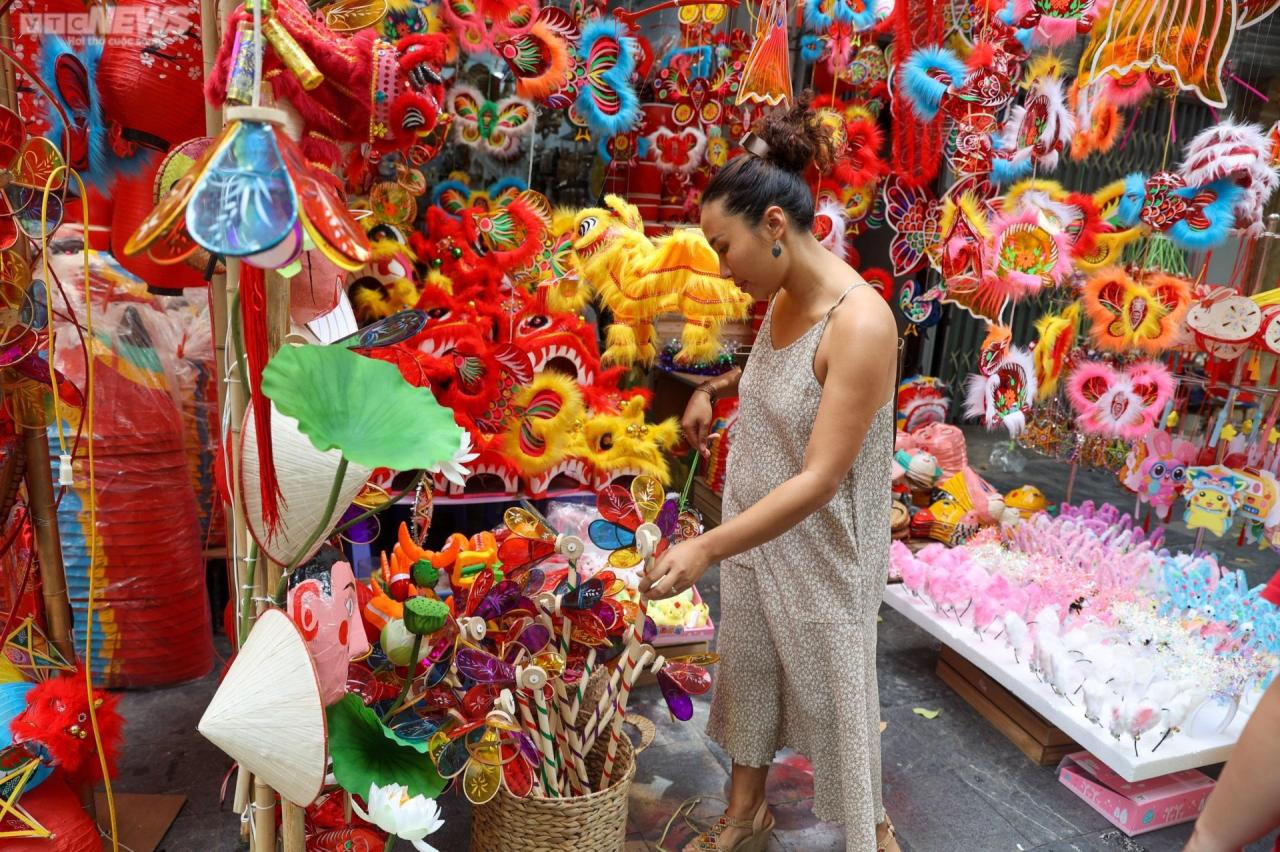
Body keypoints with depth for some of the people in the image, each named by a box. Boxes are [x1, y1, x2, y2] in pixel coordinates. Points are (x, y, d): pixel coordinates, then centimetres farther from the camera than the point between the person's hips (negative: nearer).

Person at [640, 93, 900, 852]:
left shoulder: (861, 324, -27)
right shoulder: (784, 298, -2)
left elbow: (818, 481, -29)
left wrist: (706, 548, -33)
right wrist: (714, 388, 5)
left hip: (821, 550, -8)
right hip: (755, 533, 8)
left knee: (832, 691, 13)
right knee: (748, 670, 22)